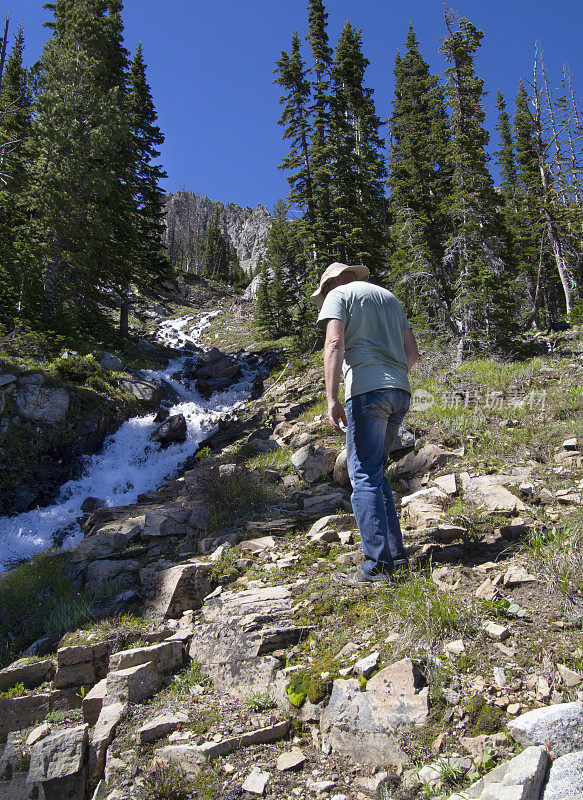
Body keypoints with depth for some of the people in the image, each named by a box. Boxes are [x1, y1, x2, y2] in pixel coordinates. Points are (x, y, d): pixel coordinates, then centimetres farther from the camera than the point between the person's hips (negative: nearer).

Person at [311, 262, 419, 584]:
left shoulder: (338, 295, 7)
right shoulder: (390, 297, 27)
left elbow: (334, 344, -10)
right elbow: (412, 350, 20)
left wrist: (331, 398, -17)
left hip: (367, 390, -7)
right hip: (400, 392, 7)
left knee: (365, 478, -5)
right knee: (375, 473, 15)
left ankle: (377, 564, -6)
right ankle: (395, 554, 15)